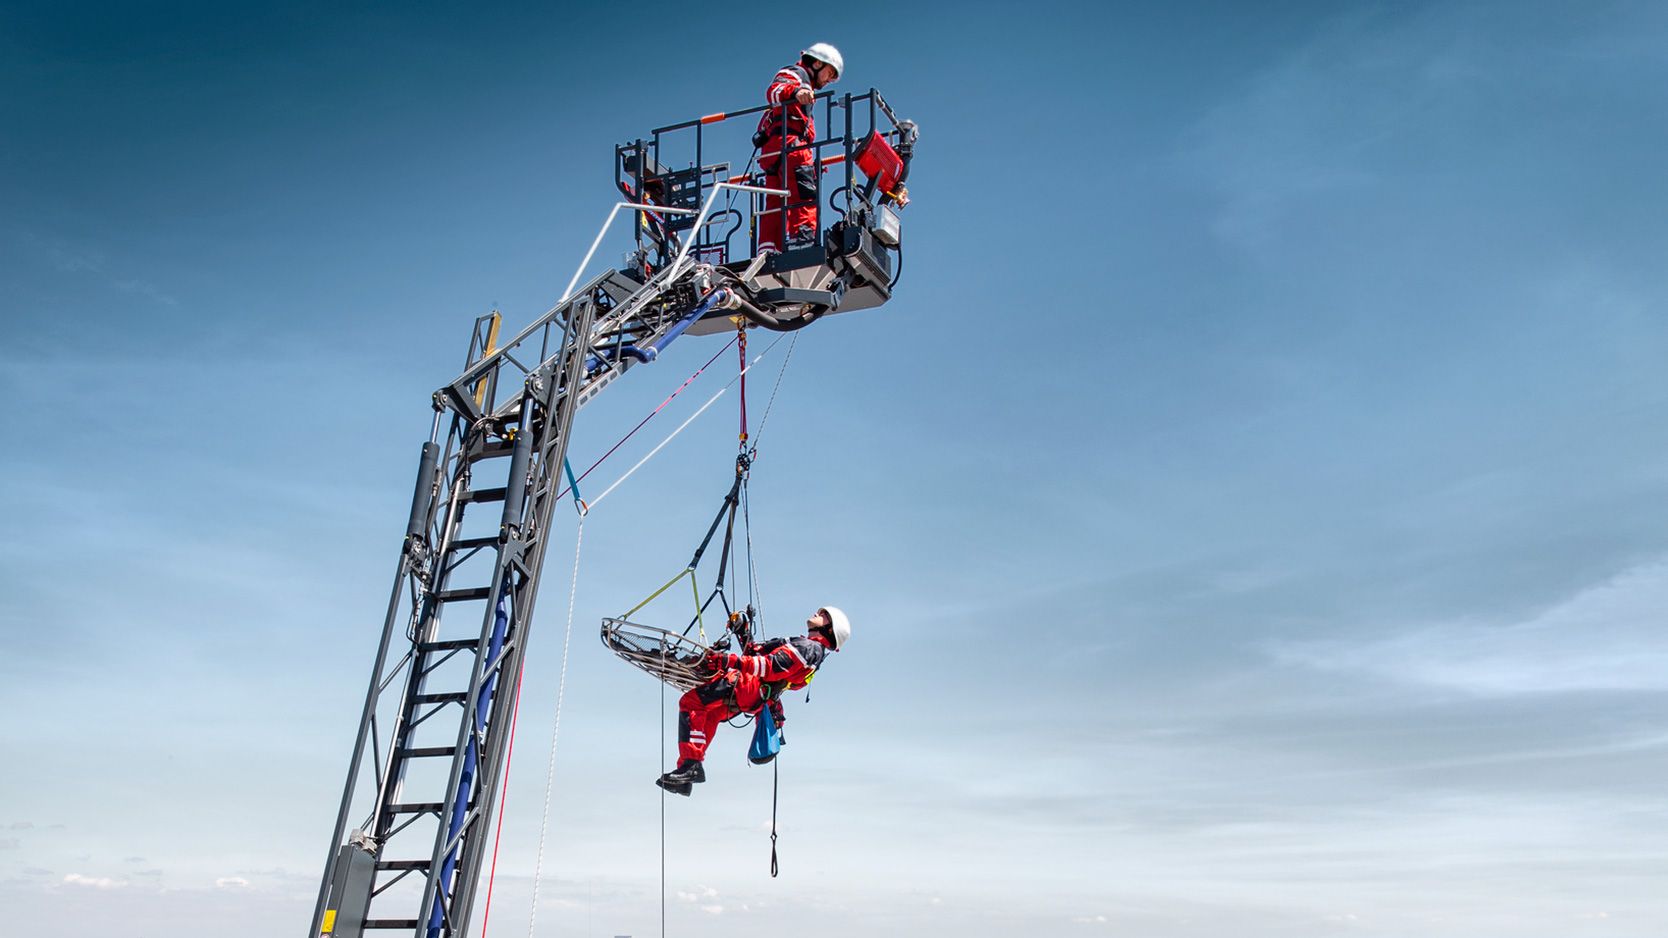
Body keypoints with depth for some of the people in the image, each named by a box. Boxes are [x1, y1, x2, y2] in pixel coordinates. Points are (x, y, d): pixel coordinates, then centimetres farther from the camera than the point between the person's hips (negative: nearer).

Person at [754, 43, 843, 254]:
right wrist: (796, 92, -33)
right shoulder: (795, 74, 9)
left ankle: (767, 251, -5)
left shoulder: (804, 88, 38)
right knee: (805, 195, -22)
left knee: (775, 204, 1)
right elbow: (773, 91, -11)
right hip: (787, 143, -10)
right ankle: (802, 238, -36)